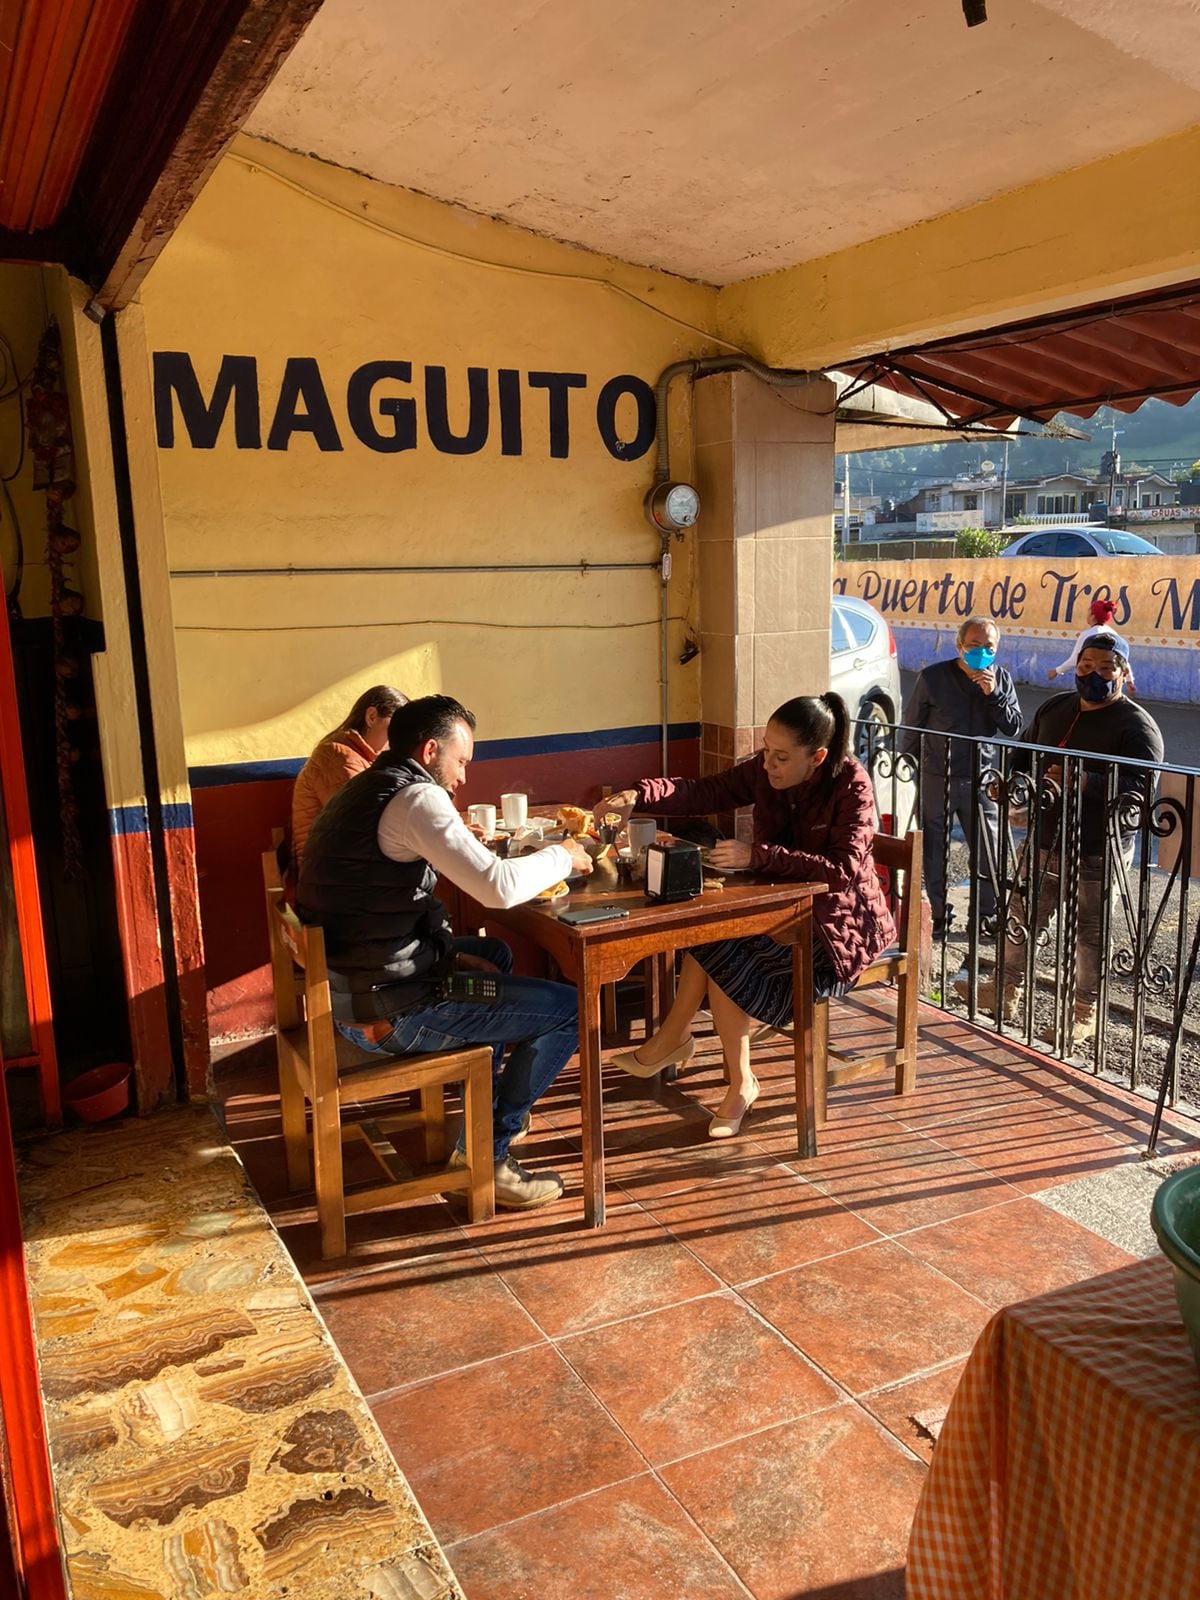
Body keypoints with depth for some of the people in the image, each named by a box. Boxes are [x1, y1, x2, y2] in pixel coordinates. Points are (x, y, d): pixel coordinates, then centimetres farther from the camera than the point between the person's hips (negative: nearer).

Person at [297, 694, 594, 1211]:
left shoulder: (363, 792, 14)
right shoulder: (415, 798, -18)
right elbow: (499, 887, -26)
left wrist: (447, 952, 7)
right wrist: (562, 855, -8)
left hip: (347, 990, 11)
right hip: (387, 1012, -10)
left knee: (495, 955, 31)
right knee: (569, 1008, -4)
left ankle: (487, 1111, 38)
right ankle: (487, 1156, 7)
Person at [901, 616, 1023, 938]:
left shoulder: (1001, 679, 2)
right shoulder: (933, 677, -7)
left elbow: (1013, 728, -2)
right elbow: (912, 728, 1)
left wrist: (994, 694, -17)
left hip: (981, 779, 2)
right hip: (936, 779, -2)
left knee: (989, 851, 7)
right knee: (934, 853, 7)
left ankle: (990, 913, 23)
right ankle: (939, 916, 21)